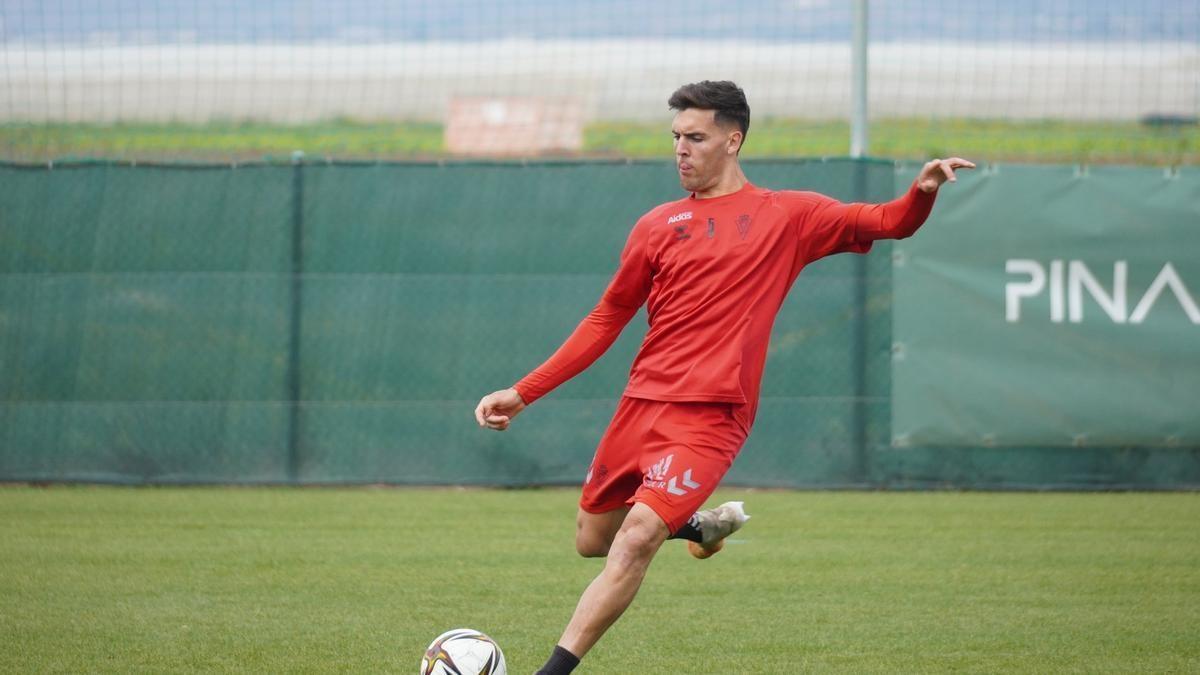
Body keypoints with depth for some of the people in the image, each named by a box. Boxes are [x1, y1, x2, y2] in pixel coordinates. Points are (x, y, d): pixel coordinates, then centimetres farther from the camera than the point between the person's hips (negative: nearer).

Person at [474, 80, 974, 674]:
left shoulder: (788, 216, 6)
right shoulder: (659, 226, 13)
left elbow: (889, 223, 5)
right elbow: (607, 320, 18)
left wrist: (923, 192, -20)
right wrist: (523, 393, 14)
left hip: (710, 418, -5)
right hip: (641, 404, 5)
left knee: (636, 538, -21)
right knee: (592, 540, 11)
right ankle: (700, 526, 35)